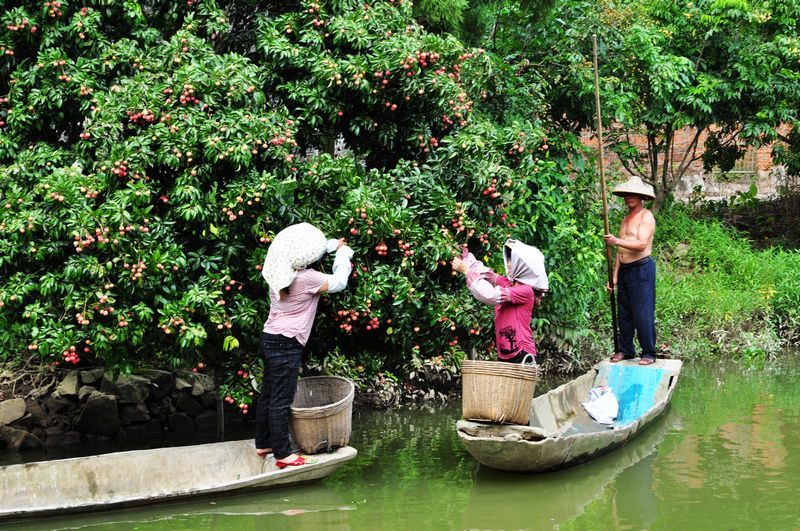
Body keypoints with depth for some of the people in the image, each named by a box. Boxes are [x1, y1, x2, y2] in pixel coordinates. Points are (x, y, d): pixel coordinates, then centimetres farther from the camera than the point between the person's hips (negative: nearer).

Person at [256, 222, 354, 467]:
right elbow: (338, 282, -3)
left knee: (268, 394, 17)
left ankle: (263, 444, 28)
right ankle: (283, 454, 3)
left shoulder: (279, 273, 6)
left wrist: (333, 245, 23)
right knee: (281, 400, -3)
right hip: (286, 346, -9)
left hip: (270, 338, 9)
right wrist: (343, 254, 12)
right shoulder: (307, 278, -18)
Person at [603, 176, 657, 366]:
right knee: (624, 313, 9)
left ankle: (649, 353, -4)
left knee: (642, 313, -9)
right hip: (625, 270, 8)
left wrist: (617, 241, -30)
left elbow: (641, 244, -20)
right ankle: (626, 350, 17)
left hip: (642, 268, -8)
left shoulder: (646, 216, -6)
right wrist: (615, 275, 16)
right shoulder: (626, 218, 19)